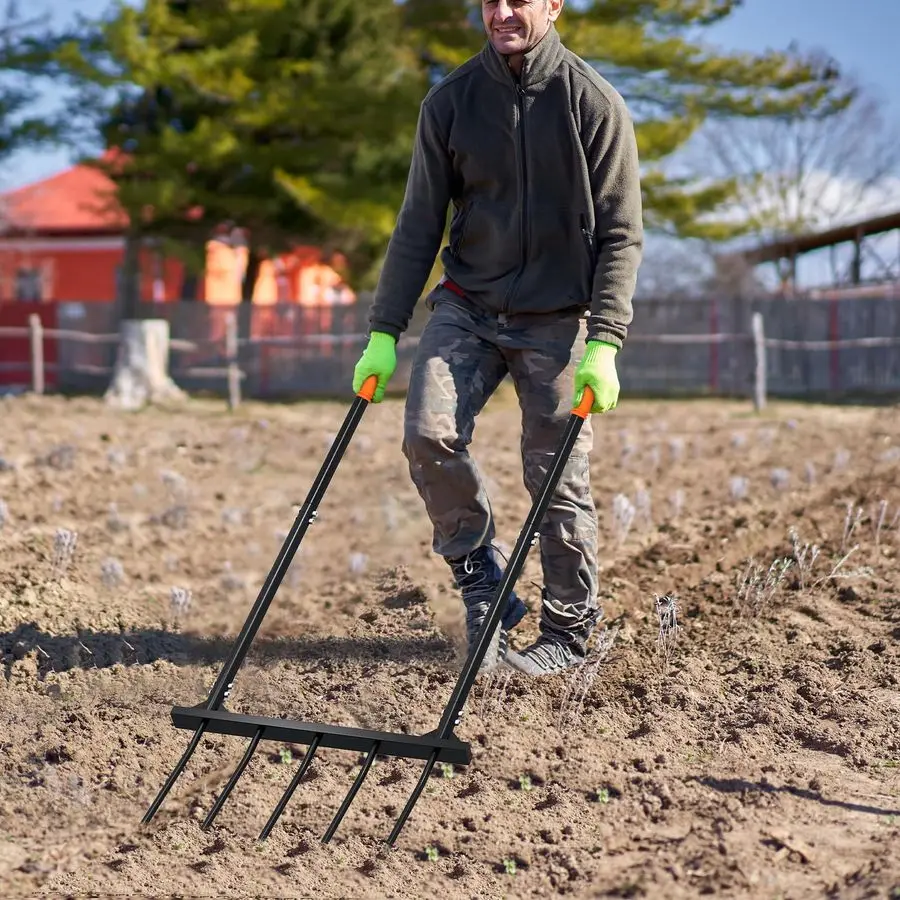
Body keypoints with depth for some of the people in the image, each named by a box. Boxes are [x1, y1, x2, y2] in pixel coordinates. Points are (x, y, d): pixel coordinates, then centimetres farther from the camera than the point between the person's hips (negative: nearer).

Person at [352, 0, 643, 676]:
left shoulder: (595, 103, -6)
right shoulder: (450, 102, 2)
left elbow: (621, 232, -6)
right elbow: (419, 224, 5)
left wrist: (604, 342, -15)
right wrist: (384, 331, -1)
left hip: (557, 318, -2)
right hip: (467, 304, 3)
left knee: (559, 476, -1)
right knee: (429, 433, -16)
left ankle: (569, 632, 16)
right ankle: (482, 582, 5)